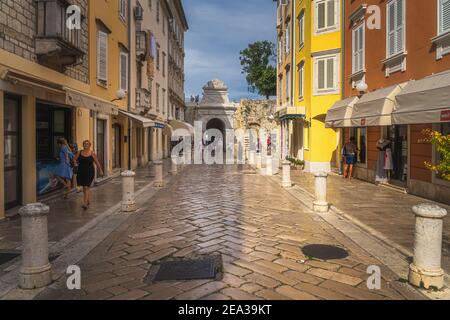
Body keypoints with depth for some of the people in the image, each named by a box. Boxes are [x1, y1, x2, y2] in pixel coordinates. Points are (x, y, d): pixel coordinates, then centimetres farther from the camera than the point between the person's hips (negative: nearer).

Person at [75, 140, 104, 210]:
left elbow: (97, 162, 4)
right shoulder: (80, 152, 5)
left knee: (86, 187, -11)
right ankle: (88, 201, 31)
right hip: (81, 172, 4)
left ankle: (85, 203, -12)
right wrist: (76, 162, -13)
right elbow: (76, 160, 11)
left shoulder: (92, 153, -3)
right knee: (84, 188, 14)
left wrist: (100, 171, 10)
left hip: (89, 172, -4)